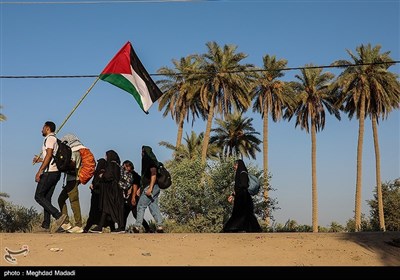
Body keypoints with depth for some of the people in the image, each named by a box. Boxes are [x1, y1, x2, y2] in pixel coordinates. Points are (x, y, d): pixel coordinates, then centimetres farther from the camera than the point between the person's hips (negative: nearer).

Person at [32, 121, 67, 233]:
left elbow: (49, 155, -18)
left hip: (49, 172, -10)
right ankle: (46, 226, 7)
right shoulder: (55, 140, 22)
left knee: (39, 196, -8)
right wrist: (40, 159, 35)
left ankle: (58, 215, -20)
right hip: (56, 172, 10)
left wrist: (39, 171, -20)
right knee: (46, 198, 9)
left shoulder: (50, 138, -7)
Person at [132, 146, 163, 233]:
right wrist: (141, 188, 22)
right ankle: (159, 226, -2)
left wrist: (150, 188, -24)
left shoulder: (151, 161, -8)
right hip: (154, 188, 9)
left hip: (150, 187, -9)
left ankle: (137, 227, -5)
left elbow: (154, 174, -18)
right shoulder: (147, 161, 21)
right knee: (154, 207, 4)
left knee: (141, 206, -6)